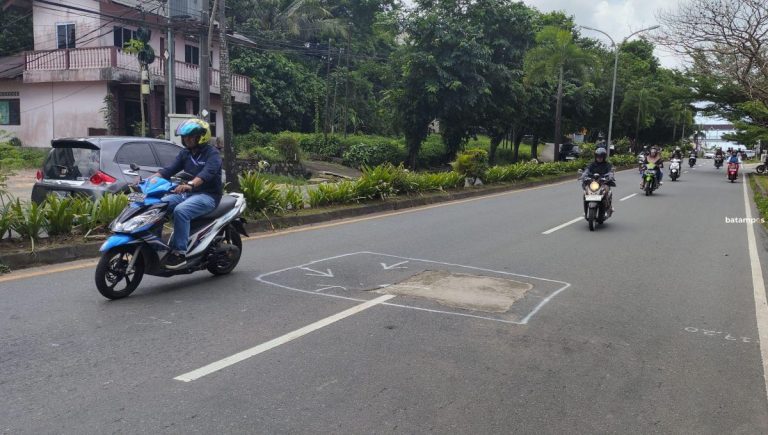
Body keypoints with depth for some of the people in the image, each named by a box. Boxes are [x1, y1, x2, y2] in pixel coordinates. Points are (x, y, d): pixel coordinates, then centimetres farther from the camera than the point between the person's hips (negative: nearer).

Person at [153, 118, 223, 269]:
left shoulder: (212, 153, -7)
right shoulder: (185, 153, 16)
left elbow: (208, 173, -26)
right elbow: (170, 170, 6)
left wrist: (189, 185, -45)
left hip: (208, 195, -7)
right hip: (187, 194, 7)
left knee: (180, 211, -33)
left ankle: (180, 253, -30)